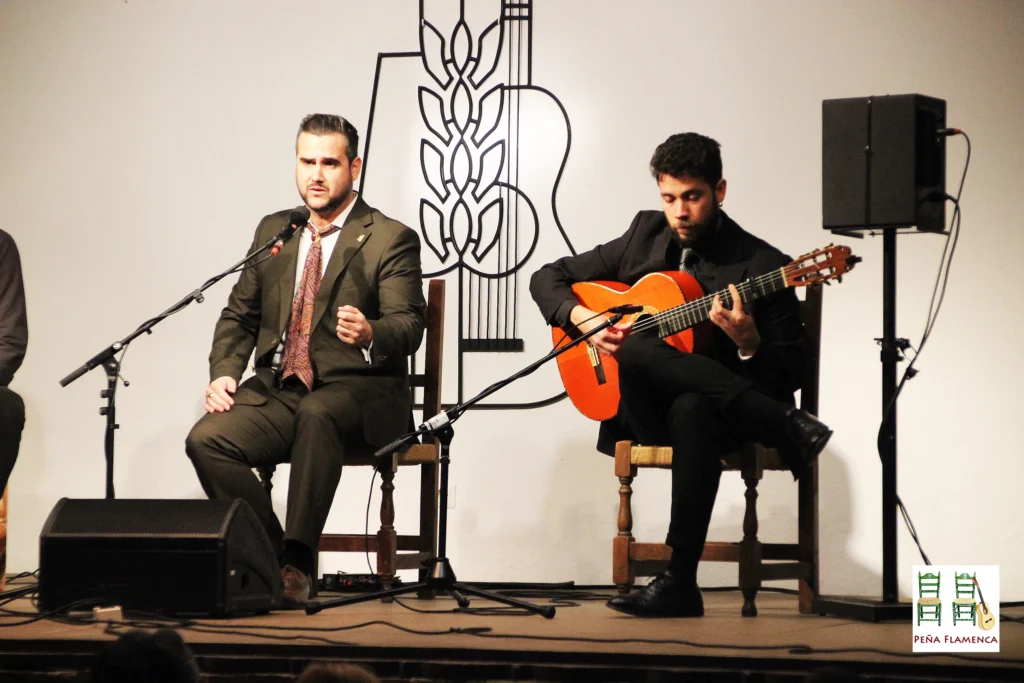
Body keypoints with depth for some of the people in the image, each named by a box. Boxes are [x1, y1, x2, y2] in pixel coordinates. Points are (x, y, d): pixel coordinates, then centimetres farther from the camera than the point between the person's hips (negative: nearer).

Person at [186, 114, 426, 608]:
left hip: (354, 392, -5)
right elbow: (239, 315, 20)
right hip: (275, 393, 5)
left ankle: (297, 563, -38)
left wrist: (370, 334, -36)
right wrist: (224, 372, 0)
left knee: (317, 413, -40)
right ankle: (270, 558, -16)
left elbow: (408, 326, -12)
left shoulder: (390, 239, 0)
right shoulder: (273, 231, 17)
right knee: (206, 439, -23)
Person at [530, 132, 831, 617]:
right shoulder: (645, 236, 12)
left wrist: (748, 342, -22)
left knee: (692, 410, -42)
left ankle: (679, 581, -43)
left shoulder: (763, 266, 0)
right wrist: (583, 318, -4)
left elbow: (788, 378, -1)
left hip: (713, 405, -3)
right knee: (636, 348, -34)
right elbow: (547, 278, 18)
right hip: (644, 414, 3)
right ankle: (789, 431, -32)